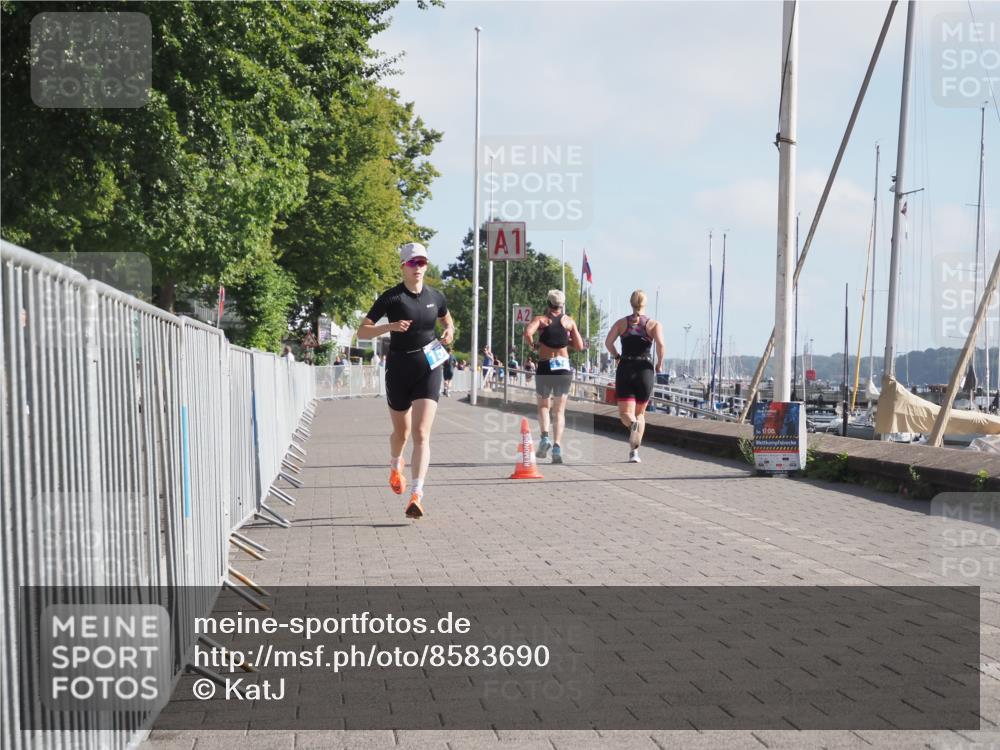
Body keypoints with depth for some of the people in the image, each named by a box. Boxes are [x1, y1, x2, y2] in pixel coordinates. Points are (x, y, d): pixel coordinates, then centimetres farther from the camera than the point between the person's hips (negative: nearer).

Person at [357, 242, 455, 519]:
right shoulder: (391, 297, -6)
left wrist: (449, 332, 0)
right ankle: (395, 467, 49)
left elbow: (448, 321, 24)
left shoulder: (436, 297, 4)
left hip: (428, 369, 1)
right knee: (401, 431, 15)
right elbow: (362, 332, -7)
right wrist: (390, 326, -24)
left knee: (421, 434, -13)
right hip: (399, 369, -1)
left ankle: (417, 495, -19)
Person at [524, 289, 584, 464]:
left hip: (545, 367, -1)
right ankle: (557, 446, -7)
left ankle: (545, 437, -9)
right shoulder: (569, 321, 8)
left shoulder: (541, 319, 1)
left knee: (543, 406, 15)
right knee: (559, 410, 7)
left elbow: (527, 332, -19)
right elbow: (579, 346, 8)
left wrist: (533, 345, 0)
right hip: (564, 367, 1)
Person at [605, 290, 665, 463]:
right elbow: (660, 343, -14)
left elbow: (608, 342, -7)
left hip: (625, 369, 0)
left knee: (625, 413, 0)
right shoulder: (653, 324, 3)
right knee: (640, 413, 15)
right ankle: (634, 451, 5)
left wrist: (617, 356, 10)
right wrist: (659, 364, -1)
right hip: (645, 369, 0)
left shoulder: (621, 322, 7)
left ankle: (633, 424, -37)